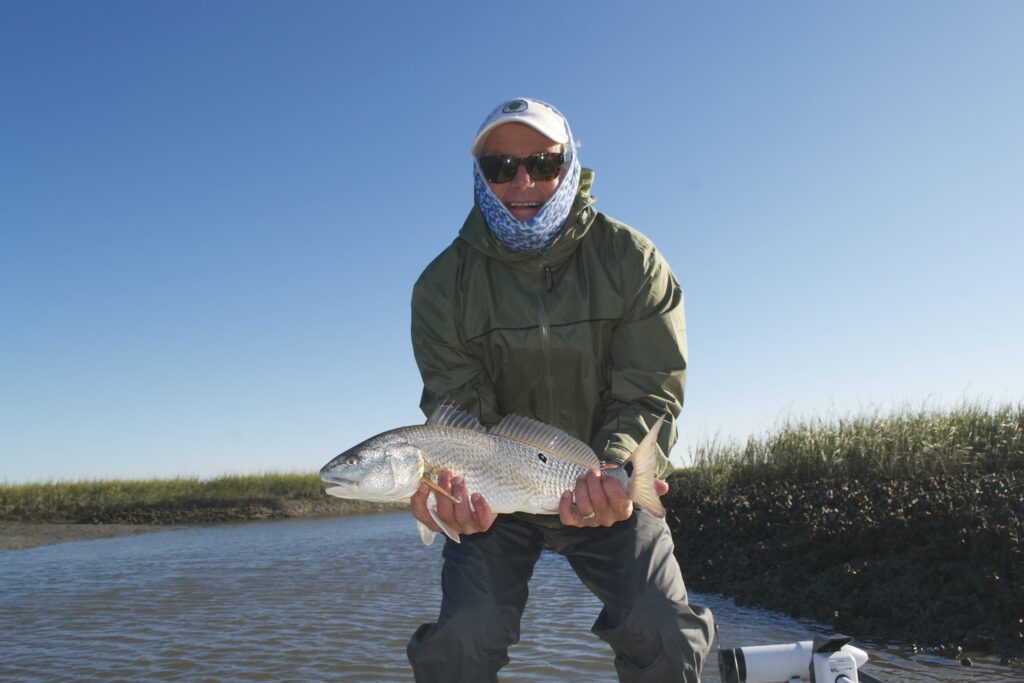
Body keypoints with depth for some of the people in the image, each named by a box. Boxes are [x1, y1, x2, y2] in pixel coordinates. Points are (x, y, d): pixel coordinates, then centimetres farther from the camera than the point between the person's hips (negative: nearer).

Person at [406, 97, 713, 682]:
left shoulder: (631, 260, -10)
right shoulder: (444, 285, -9)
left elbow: (650, 393, -13)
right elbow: (459, 409, -13)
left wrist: (613, 471, -33)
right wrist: (460, 484, -36)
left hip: (611, 493, 0)